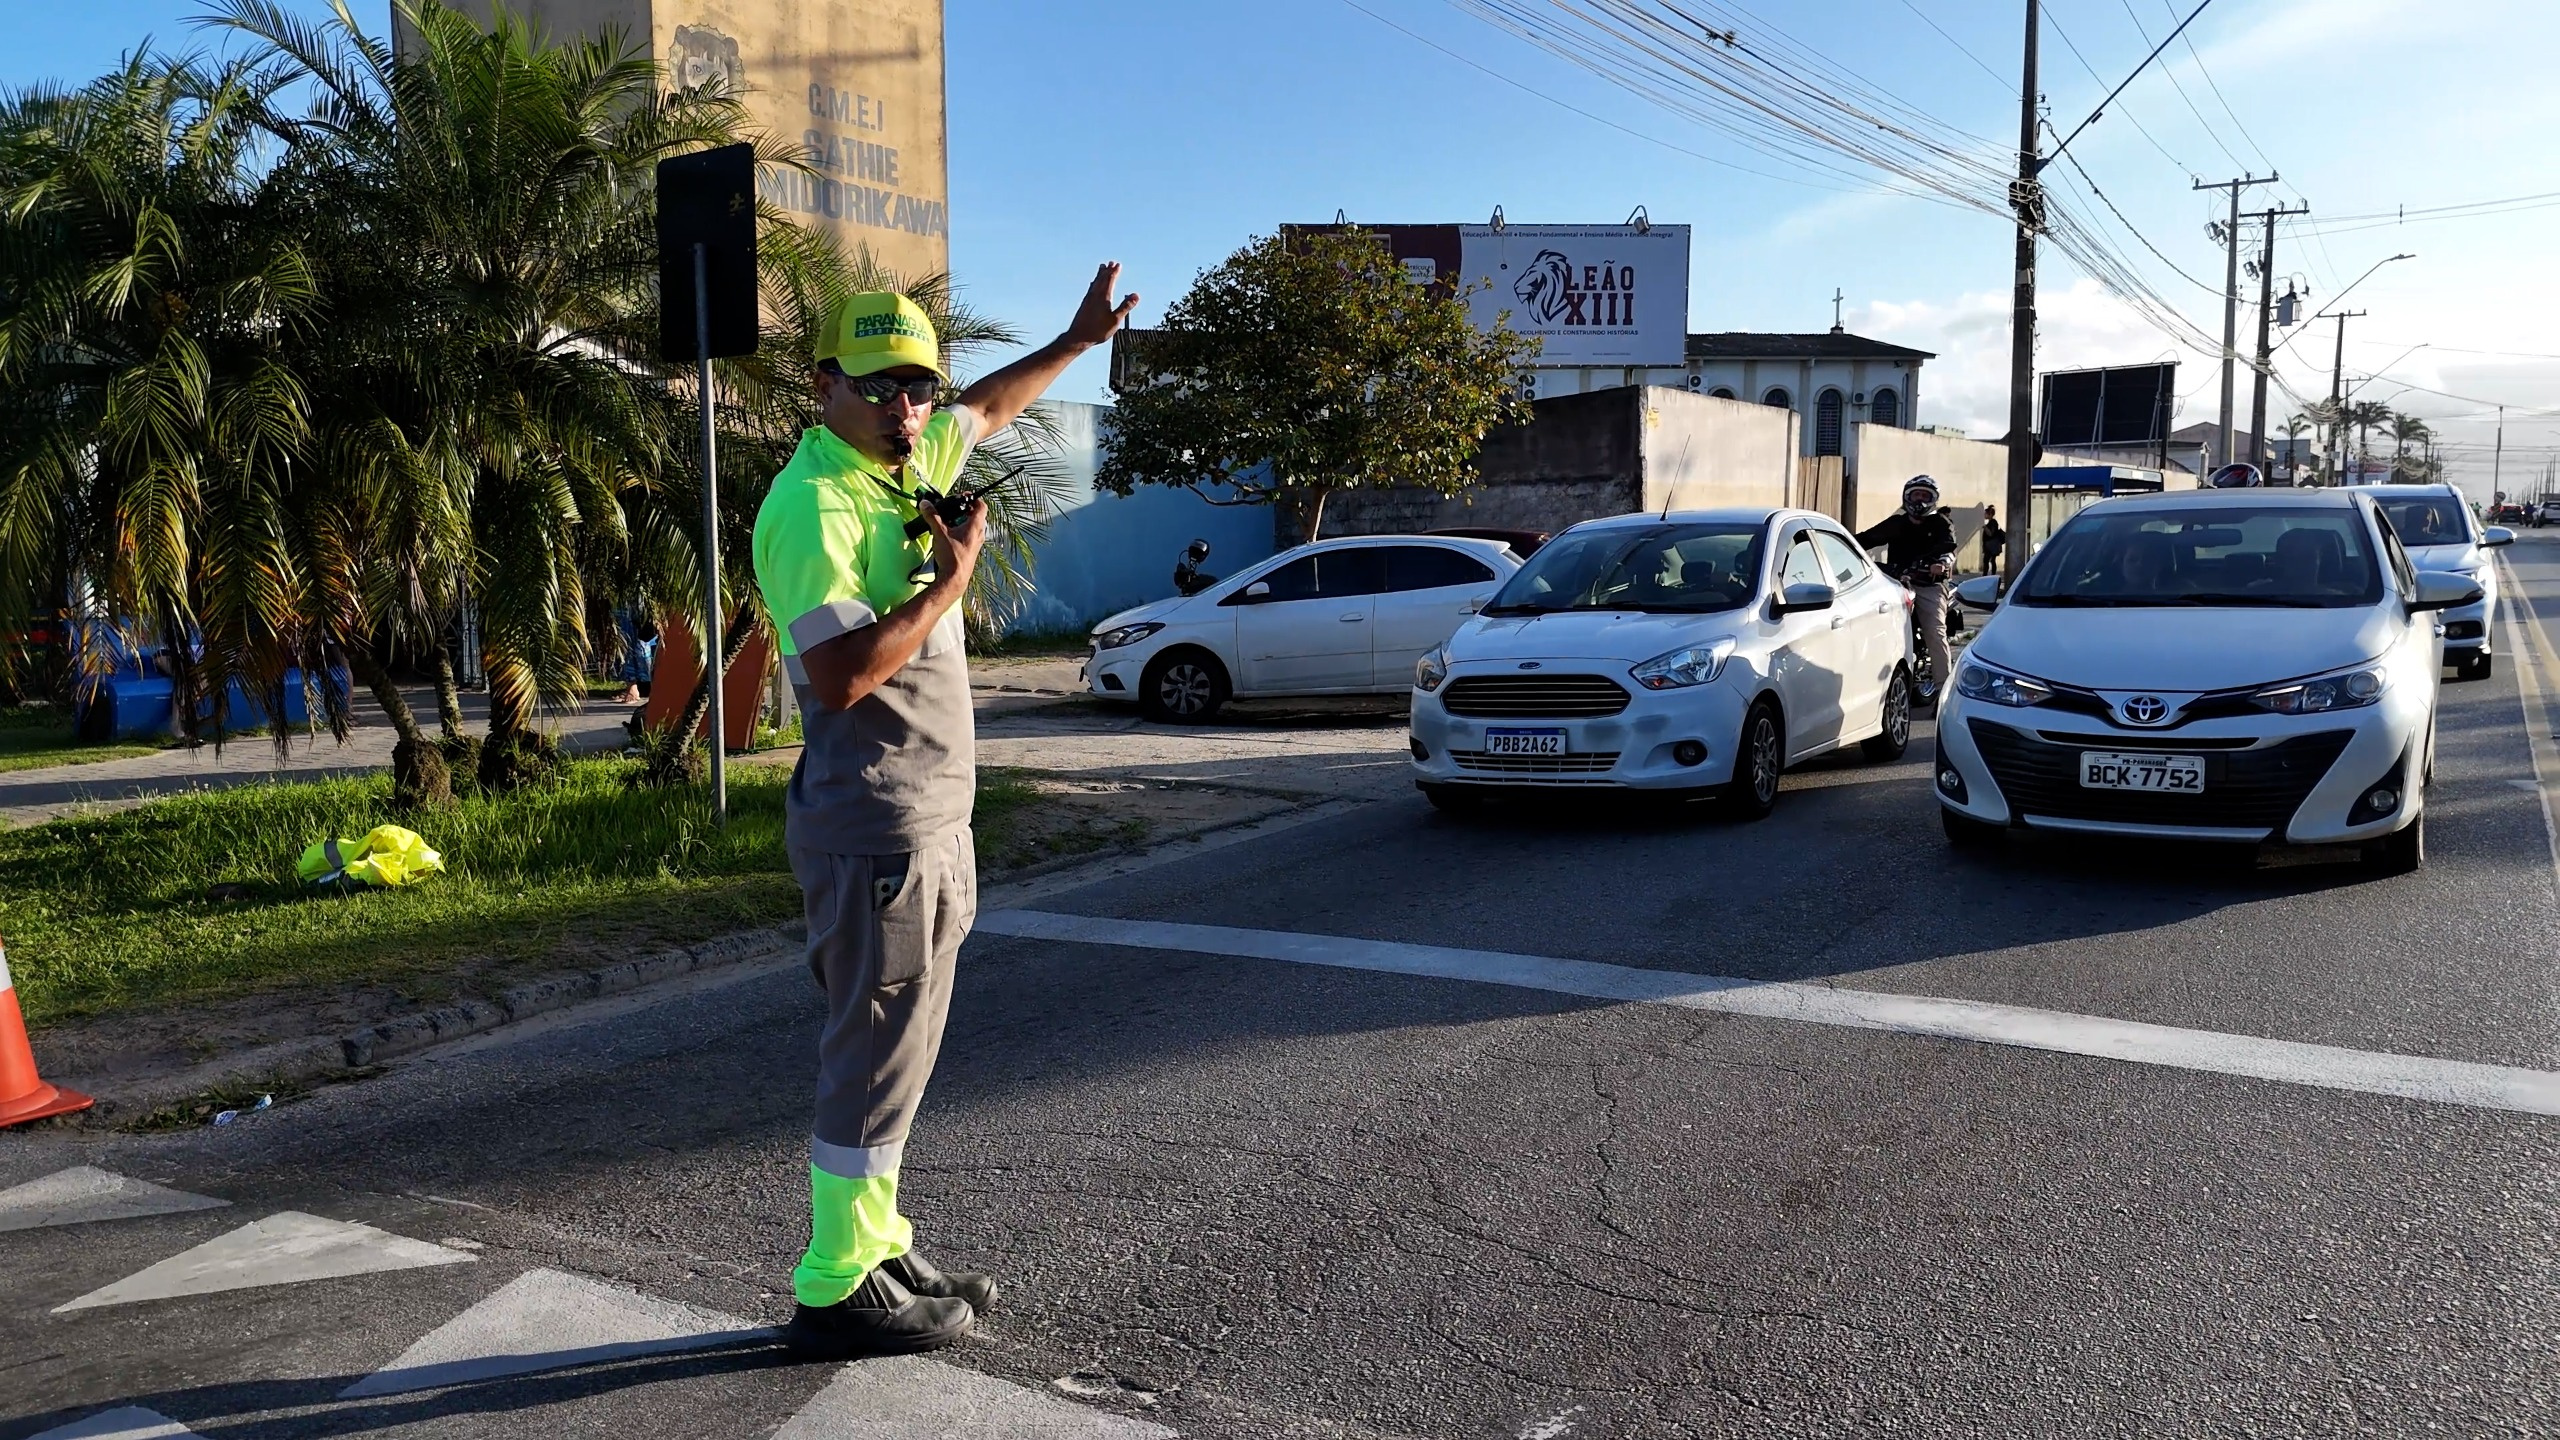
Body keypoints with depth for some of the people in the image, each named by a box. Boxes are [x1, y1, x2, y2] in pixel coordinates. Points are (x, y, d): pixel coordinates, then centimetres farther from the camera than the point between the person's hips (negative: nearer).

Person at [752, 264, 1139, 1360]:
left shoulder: (910, 461, 11)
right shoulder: (813, 501, -16)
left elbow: (988, 406, 33)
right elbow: (840, 675, -28)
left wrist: (1076, 341, 35)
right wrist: (954, 577, -18)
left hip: (932, 822, 10)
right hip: (875, 827, -9)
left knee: (898, 1049, 15)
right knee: (875, 1054, -3)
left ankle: (880, 1249, 27)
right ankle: (836, 1293, 9)